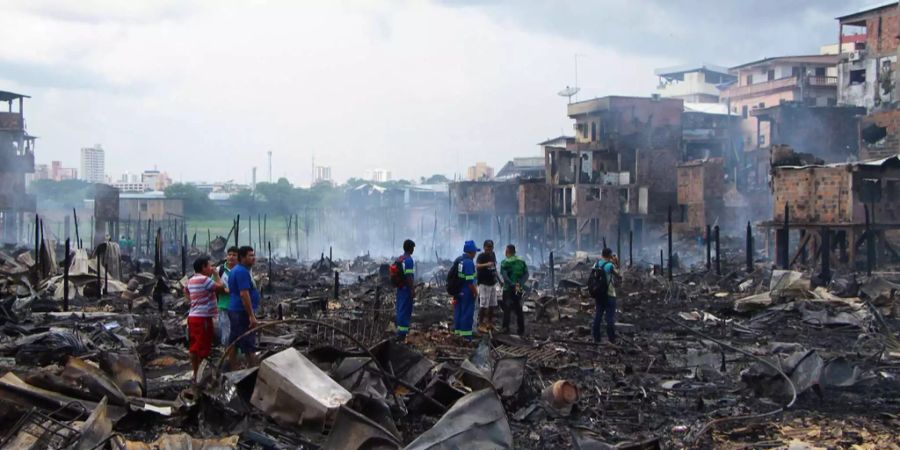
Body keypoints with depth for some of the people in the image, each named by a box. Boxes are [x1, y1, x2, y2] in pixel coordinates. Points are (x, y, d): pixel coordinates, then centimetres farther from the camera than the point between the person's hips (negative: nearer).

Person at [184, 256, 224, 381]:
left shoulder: (191, 280, 14)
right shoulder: (204, 279, -16)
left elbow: (186, 291, 32)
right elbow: (220, 287, -15)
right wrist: (215, 274, -3)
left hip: (193, 316, 9)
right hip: (203, 318, -9)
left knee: (194, 347, 12)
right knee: (203, 347, -5)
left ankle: (196, 374, 18)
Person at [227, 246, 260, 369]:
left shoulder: (236, 270, 16)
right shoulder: (242, 272, -17)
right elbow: (244, 294, -23)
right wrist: (252, 315, -24)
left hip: (235, 310, 10)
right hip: (242, 312, -10)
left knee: (234, 343, 11)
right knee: (249, 345, -6)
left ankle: (235, 370, 16)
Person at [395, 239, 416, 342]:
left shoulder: (399, 259, 12)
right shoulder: (409, 260, -15)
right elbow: (409, 276, -19)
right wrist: (413, 290, -17)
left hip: (400, 288, 9)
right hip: (407, 289, -9)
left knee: (400, 310, 12)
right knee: (406, 311, -5)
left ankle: (399, 334, 16)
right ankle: (402, 334, -5)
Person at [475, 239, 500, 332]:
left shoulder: (493, 255, 9)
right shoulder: (481, 256, -15)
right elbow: (477, 266, -33)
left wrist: (496, 277, 21)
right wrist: (486, 264, -50)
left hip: (493, 283, 8)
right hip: (484, 284, -8)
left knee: (492, 305, 14)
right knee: (483, 305, -8)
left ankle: (489, 323, 26)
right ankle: (481, 324, -2)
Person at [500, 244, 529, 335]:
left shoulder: (505, 263, -7)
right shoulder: (522, 262, 7)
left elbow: (505, 276, -18)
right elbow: (526, 274, -2)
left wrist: (513, 285, -21)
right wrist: (520, 283, -12)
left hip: (508, 288, -4)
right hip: (519, 289, 4)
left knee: (507, 308, 5)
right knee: (518, 309, 12)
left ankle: (506, 328, 3)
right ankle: (521, 330, 13)